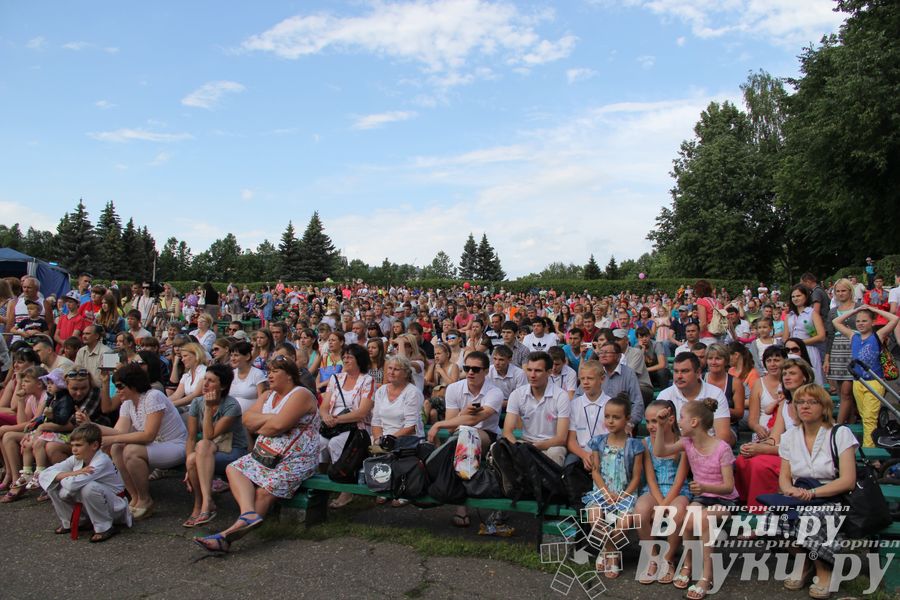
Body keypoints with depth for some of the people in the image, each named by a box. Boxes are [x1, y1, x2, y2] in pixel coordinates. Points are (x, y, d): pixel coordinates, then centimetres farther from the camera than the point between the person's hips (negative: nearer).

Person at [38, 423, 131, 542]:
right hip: (91, 508, 7)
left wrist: (63, 476, -17)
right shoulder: (76, 459, -5)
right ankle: (68, 523, 15)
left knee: (89, 487, -37)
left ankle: (104, 528, -16)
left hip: (114, 507, -7)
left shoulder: (101, 462, -28)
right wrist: (73, 473, -24)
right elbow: (45, 474, -10)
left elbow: (73, 484, -40)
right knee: (53, 484, -5)